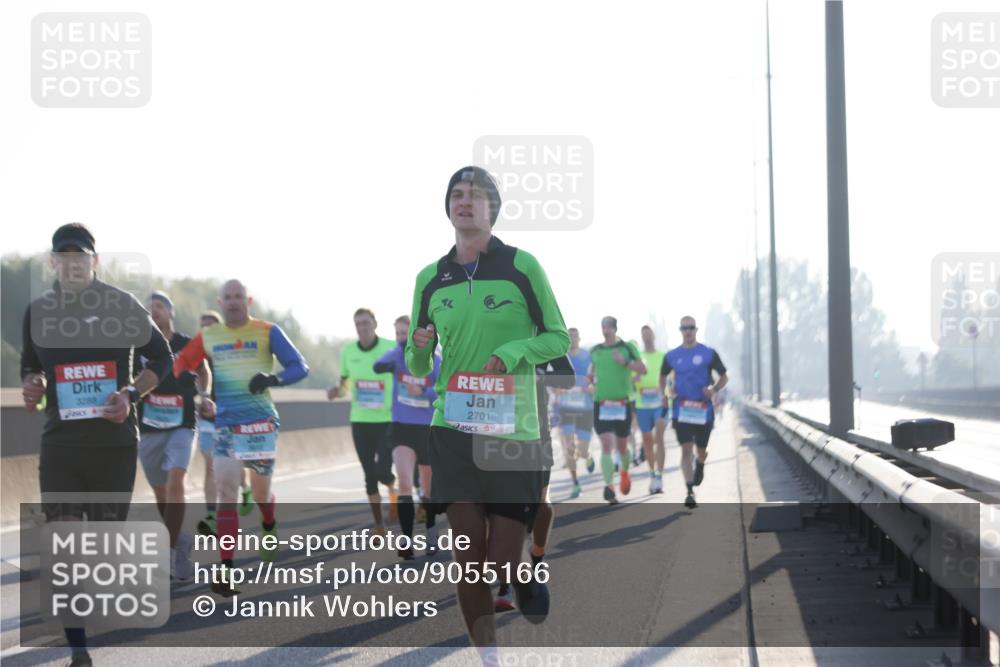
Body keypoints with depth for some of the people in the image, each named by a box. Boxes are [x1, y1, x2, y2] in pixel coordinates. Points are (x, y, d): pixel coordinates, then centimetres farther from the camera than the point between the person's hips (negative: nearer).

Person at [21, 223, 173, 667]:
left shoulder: (122, 305, -2)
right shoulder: (37, 312, 6)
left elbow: (160, 357, 7)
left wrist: (132, 394, -10)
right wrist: (31, 385, -2)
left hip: (114, 442, -2)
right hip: (60, 443, 2)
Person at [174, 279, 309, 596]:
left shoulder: (267, 332, 0)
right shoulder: (207, 337, 7)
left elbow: (300, 367, -3)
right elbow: (180, 364, 13)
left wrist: (273, 378, -22)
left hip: (261, 421, -1)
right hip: (225, 424, 1)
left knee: (260, 490, 9)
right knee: (226, 492, -11)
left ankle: (269, 527, 46)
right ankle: (225, 569, -15)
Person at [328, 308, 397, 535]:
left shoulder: (391, 349, -8)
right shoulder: (347, 351, 1)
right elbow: (343, 378, 15)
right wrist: (336, 388, -7)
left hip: (387, 420, -3)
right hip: (360, 421, 3)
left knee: (382, 472, -11)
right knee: (369, 475, 5)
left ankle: (393, 490, 27)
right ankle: (379, 524, 17)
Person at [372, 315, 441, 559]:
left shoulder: (435, 361, -6)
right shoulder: (397, 355, -4)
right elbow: (378, 367, -25)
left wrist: (424, 392, -23)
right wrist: (401, 349, -32)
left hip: (428, 429, 1)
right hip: (401, 428, -1)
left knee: (429, 488, 16)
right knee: (404, 482, -21)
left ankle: (431, 534, 40)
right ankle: (407, 541, -20)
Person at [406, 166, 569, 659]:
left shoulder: (522, 266, -1)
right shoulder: (430, 279, 9)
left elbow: (558, 338, 4)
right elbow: (417, 367, 15)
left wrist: (515, 351, -15)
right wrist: (419, 347, -8)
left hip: (513, 432, -2)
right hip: (454, 430, 2)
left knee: (502, 562, -3)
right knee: (468, 558, -2)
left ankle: (527, 581, 33)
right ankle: (488, 659, 10)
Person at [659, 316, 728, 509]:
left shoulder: (708, 353, -2)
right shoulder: (672, 356, 5)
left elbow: (724, 377, 5)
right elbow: (663, 376, 20)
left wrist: (715, 389, -15)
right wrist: (663, 395, 3)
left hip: (703, 410, 0)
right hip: (681, 410, 0)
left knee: (701, 450, 11)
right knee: (686, 450, -11)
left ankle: (700, 465, 49)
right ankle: (690, 492, -12)